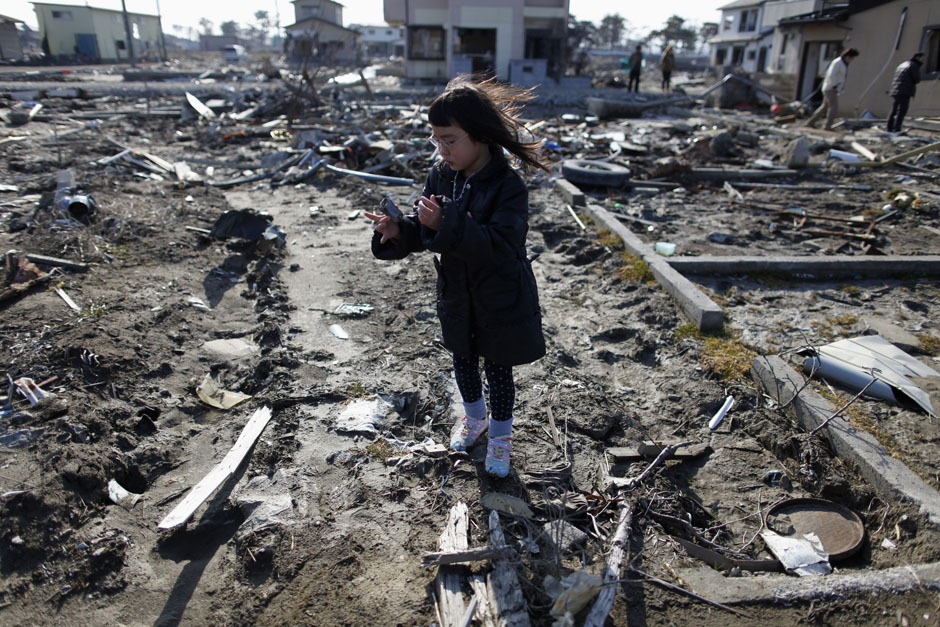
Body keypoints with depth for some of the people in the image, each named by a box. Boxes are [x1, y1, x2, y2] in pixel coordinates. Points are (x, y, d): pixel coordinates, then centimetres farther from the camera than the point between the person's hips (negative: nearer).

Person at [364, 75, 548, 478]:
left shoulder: (507, 186, -24)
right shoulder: (440, 176, -6)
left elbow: (500, 245, -34)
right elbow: (423, 233, -1)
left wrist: (446, 224, -43)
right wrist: (398, 232, -23)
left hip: (500, 301, -5)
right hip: (456, 296, 6)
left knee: (498, 370, 12)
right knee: (463, 363, 23)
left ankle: (500, 435, 37)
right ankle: (474, 416, 51)